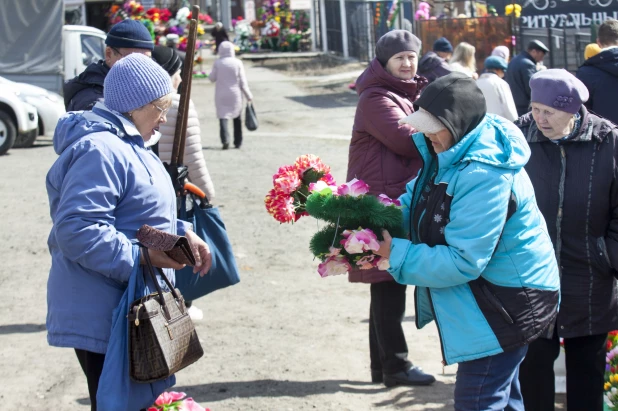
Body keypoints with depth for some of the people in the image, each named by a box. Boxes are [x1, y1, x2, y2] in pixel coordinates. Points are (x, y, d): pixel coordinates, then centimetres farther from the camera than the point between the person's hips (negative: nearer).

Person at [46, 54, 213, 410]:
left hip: (132, 311, 11)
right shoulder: (100, 150, -21)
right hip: (104, 317, -11)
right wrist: (139, 256, -27)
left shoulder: (126, 144, 15)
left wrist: (182, 232, 7)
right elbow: (76, 229, -29)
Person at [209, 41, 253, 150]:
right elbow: (242, 81, -4)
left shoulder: (217, 63, -6)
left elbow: (212, 78, 2)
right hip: (235, 94, 1)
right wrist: (248, 95, 3)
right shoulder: (238, 63, -5)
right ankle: (238, 142, 19)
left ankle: (225, 140, -24)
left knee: (223, 117, -3)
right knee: (237, 118, 15)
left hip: (221, 95, -1)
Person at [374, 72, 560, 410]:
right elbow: (417, 197, 12)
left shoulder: (483, 178, -31)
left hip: (506, 302, -10)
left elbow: (463, 261, -30)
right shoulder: (450, 153, 0)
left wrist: (394, 254, -24)